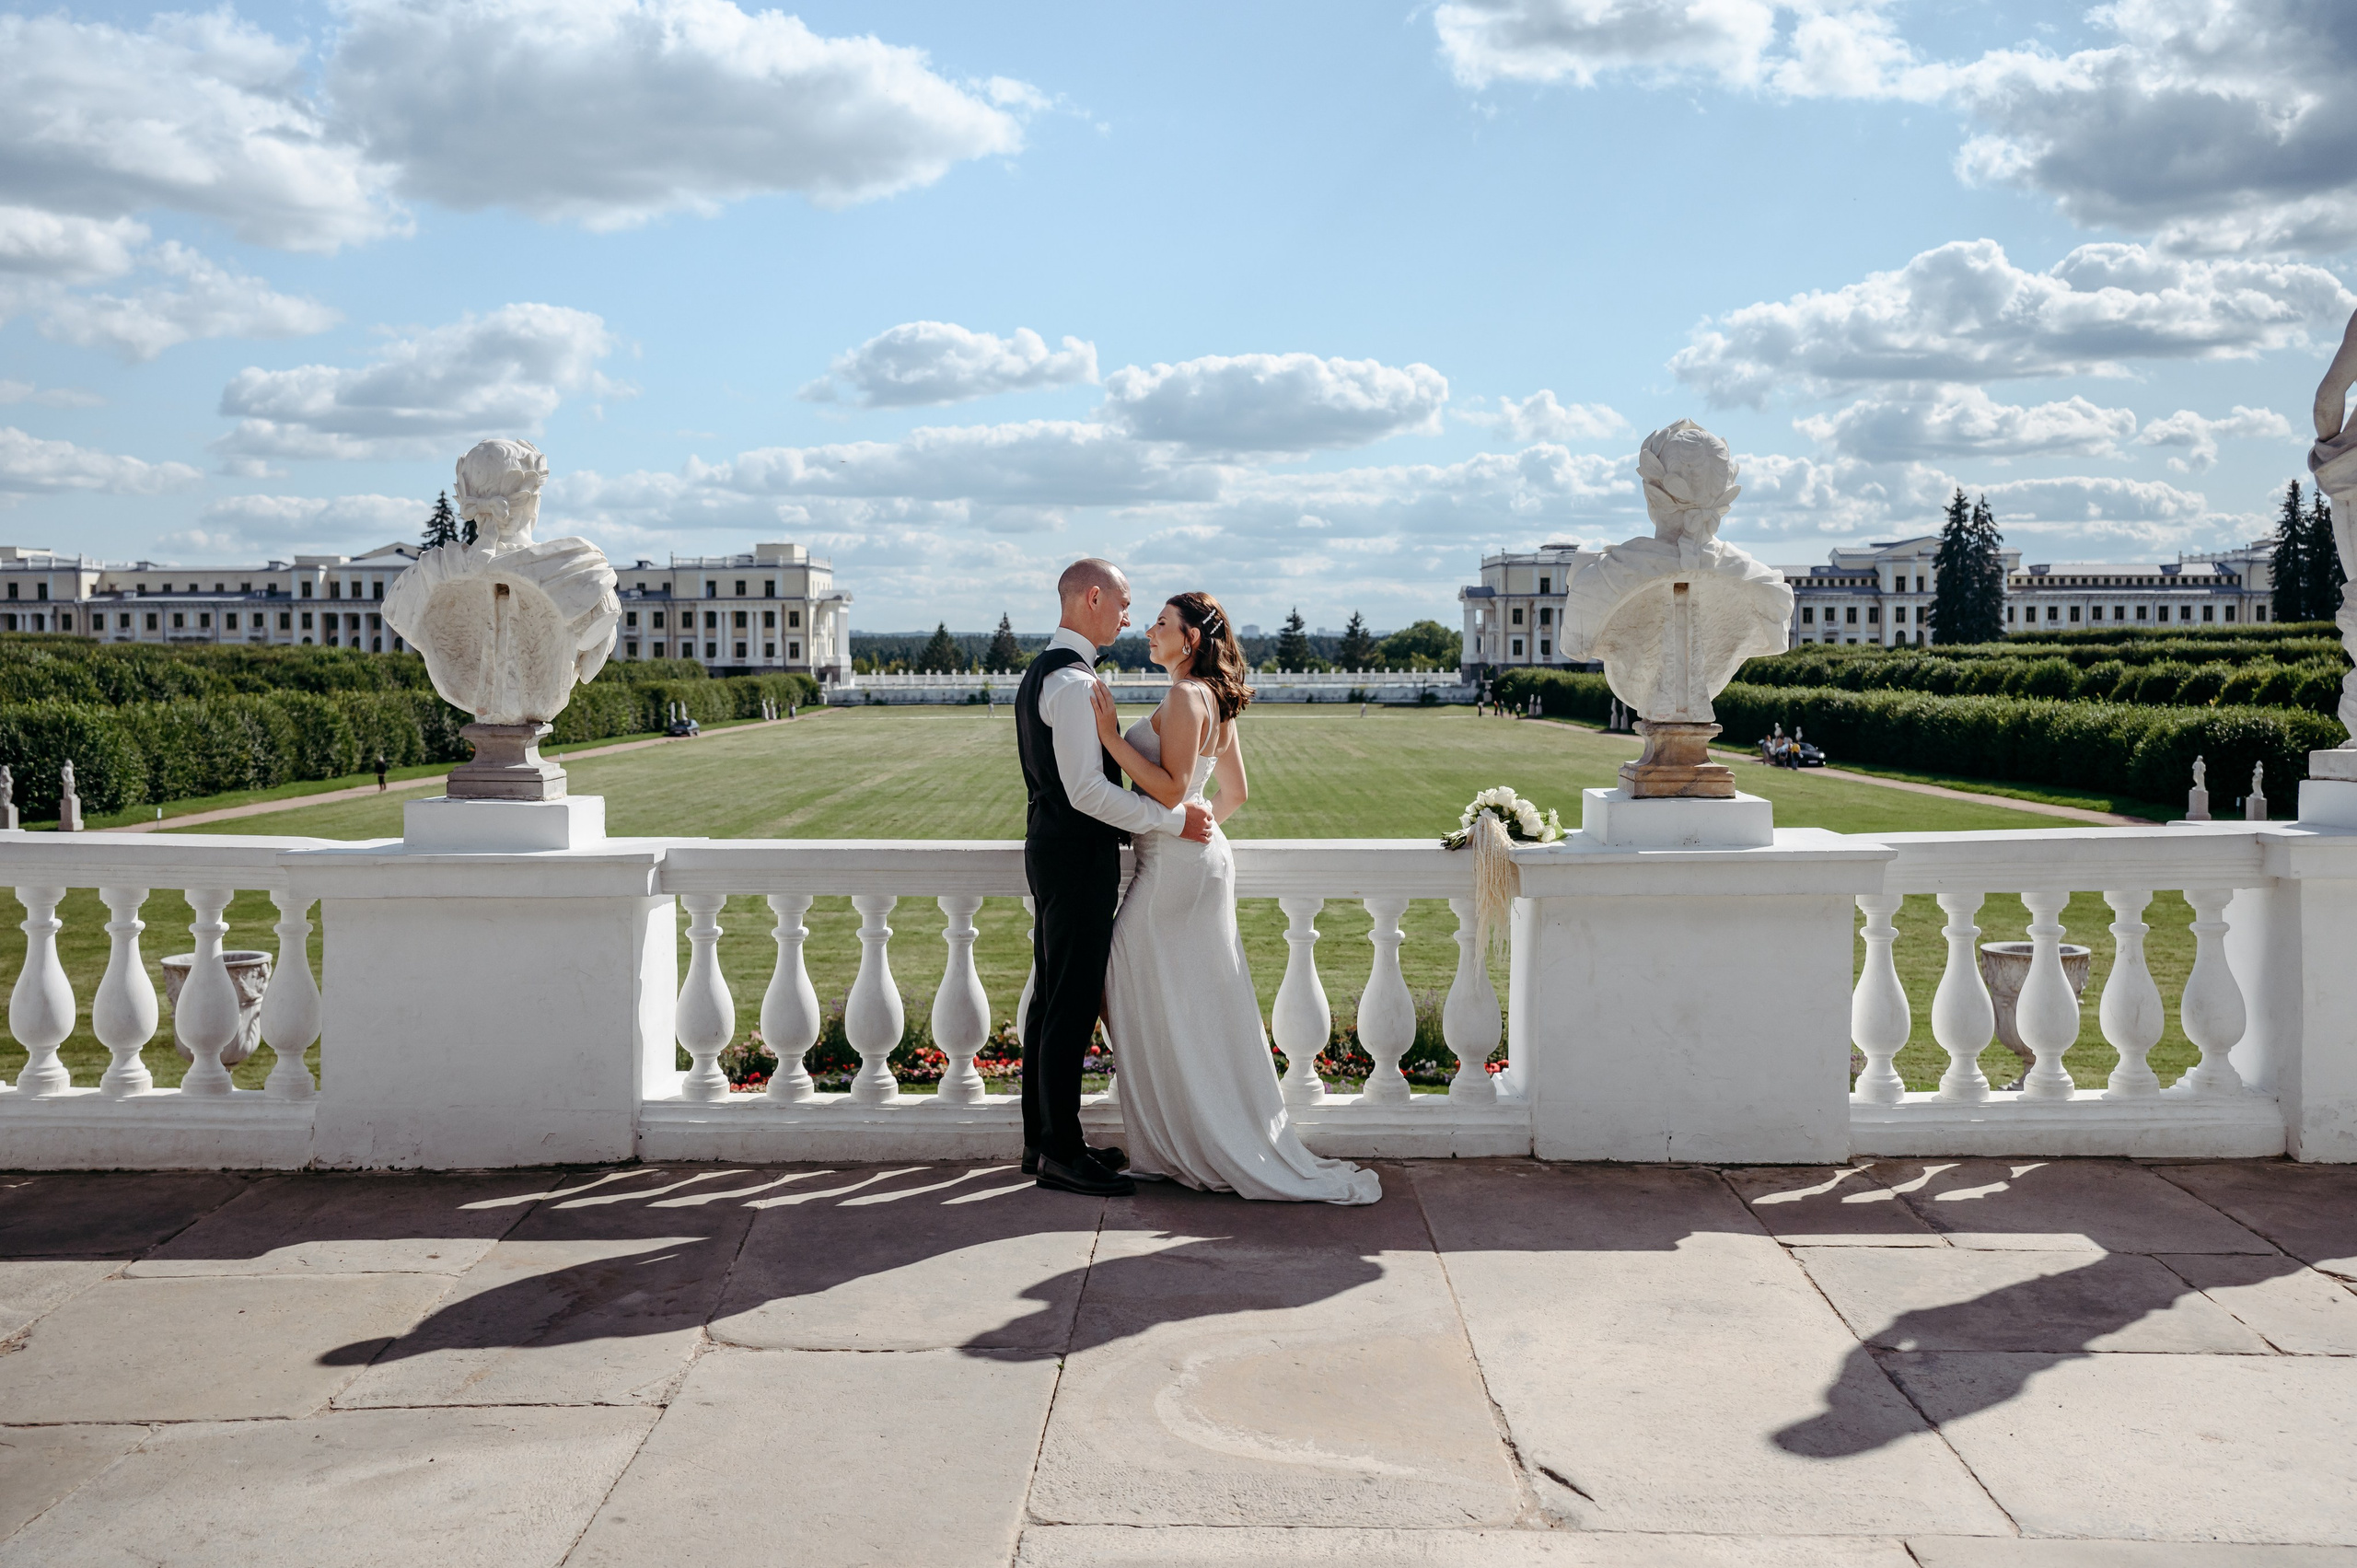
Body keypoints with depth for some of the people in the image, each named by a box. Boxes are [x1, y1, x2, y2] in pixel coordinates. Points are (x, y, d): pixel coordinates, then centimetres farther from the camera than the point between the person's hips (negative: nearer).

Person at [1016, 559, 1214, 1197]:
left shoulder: (1041, 672, 15)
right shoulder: (1075, 682, -18)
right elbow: (1087, 790, -24)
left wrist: (1138, 826, 18)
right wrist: (1172, 820, -16)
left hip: (1052, 850, 11)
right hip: (1079, 858, -11)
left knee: (1051, 998, 14)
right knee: (1072, 1007, -5)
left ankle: (1042, 1140, 22)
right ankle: (1060, 1153, 2)